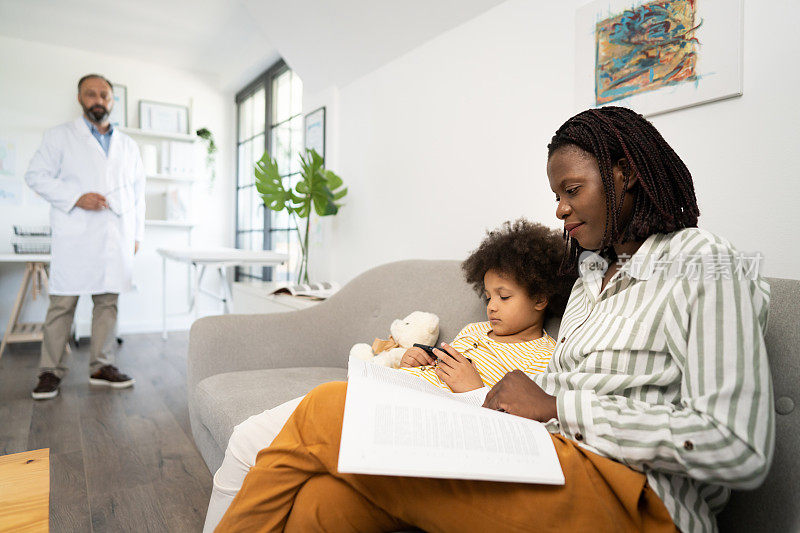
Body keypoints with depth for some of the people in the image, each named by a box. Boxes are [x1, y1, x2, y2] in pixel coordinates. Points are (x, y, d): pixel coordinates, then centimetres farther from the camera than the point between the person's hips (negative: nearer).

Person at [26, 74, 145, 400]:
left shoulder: (128, 146, 18)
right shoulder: (60, 137, 9)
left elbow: (138, 192, 20)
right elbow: (36, 176, 2)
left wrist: (137, 233, 12)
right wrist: (76, 198, -13)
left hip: (117, 238, 3)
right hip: (75, 236, -3)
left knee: (108, 302, 4)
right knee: (63, 303, -3)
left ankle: (101, 367, 12)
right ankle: (51, 370, 7)